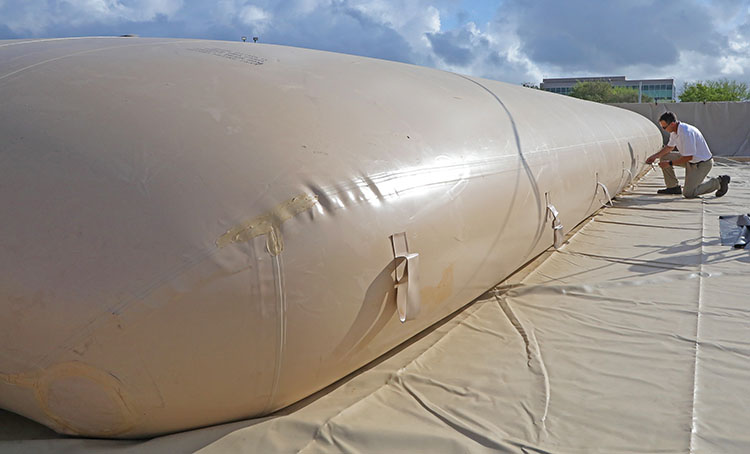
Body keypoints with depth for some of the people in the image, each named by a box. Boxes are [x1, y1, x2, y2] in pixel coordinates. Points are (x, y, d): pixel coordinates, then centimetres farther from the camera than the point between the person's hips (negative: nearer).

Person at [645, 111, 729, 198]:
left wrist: (669, 163, -22)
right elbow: (669, 147, 18)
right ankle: (673, 187, 11)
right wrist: (655, 156, 7)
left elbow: (689, 157, -29)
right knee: (664, 157, 4)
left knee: (688, 194, -13)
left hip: (702, 163, -9)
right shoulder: (675, 130, 0)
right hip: (691, 161, 9)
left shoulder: (686, 132, -30)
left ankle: (719, 182, 5)